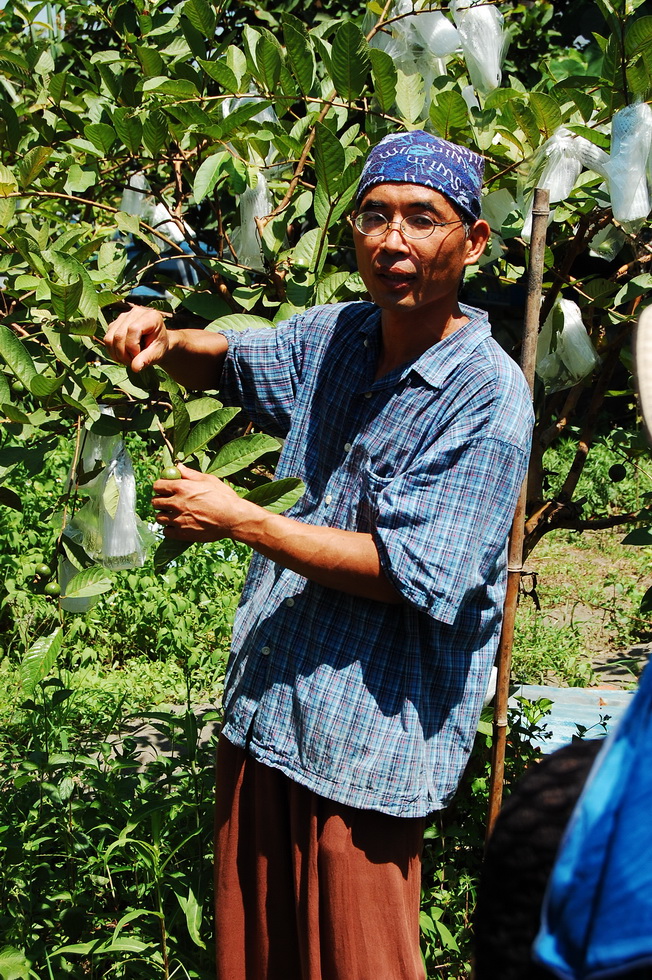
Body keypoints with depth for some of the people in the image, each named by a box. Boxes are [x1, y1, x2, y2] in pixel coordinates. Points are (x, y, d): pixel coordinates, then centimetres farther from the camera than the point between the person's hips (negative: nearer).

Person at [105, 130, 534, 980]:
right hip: (263, 710, 7)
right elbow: (228, 363, 25)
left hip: (368, 745, -7)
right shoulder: (335, 338, 6)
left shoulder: (489, 400, -17)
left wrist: (237, 519, -16)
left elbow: (407, 572, -21)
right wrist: (164, 342, 1)